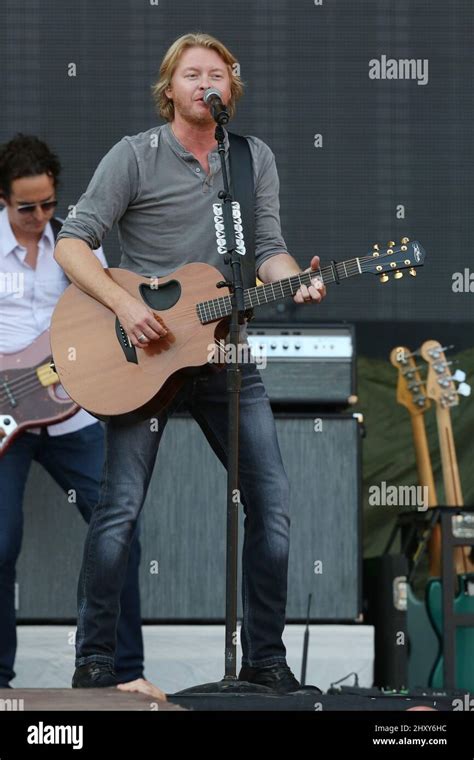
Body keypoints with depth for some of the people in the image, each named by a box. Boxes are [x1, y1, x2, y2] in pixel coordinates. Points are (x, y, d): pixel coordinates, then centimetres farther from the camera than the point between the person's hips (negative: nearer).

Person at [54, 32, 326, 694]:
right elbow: (72, 244, -7)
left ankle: (265, 658, 10)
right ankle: (94, 660, 0)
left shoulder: (257, 159, 10)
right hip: (142, 353, -4)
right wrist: (123, 305, -21)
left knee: (272, 501, -1)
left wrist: (295, 282, -17)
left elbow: (268, 250, 5)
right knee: (121, 507, -9)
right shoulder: (134, 157, -3)